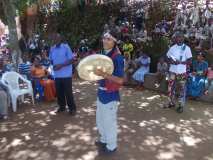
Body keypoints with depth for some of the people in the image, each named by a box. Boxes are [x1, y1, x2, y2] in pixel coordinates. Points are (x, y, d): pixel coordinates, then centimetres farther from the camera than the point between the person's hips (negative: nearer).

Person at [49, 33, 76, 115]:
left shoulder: (66, 47, -7)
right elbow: (51, 60, 17)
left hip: (66, 74, -5)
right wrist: (53, 65, -6)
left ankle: (72, 108, 13)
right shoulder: (52, 49, 9)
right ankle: (62, 106, 29)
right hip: (57, 75, 5)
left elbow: (71, 60, -10)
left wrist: (61, 65, -19)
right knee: (59, 92, 12)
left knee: (68, 92, 0)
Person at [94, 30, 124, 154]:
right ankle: (104, 140, 45)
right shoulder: (104, 55, 6)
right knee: (100, 120, 23)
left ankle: (111, 146, 30)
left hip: (111, 95, -9)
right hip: (102, 93, 9)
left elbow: (120, 80, -24)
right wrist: (96, 71, 0)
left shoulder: (118, 57, -20)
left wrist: (103, 74, -30)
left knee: (109, 122, 8)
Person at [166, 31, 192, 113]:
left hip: (182, 72, -4)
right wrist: (171, 61, -11)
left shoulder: (187, 48, -4)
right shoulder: (172, 48, 7)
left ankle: (181, 105, 12)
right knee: (171, 88, 10)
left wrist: (180, 62, -20)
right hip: (172, 72, 4)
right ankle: (171, 103, 25)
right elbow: (167, 59, 12)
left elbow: (189, 61, -6)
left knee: (181, 89, 2)